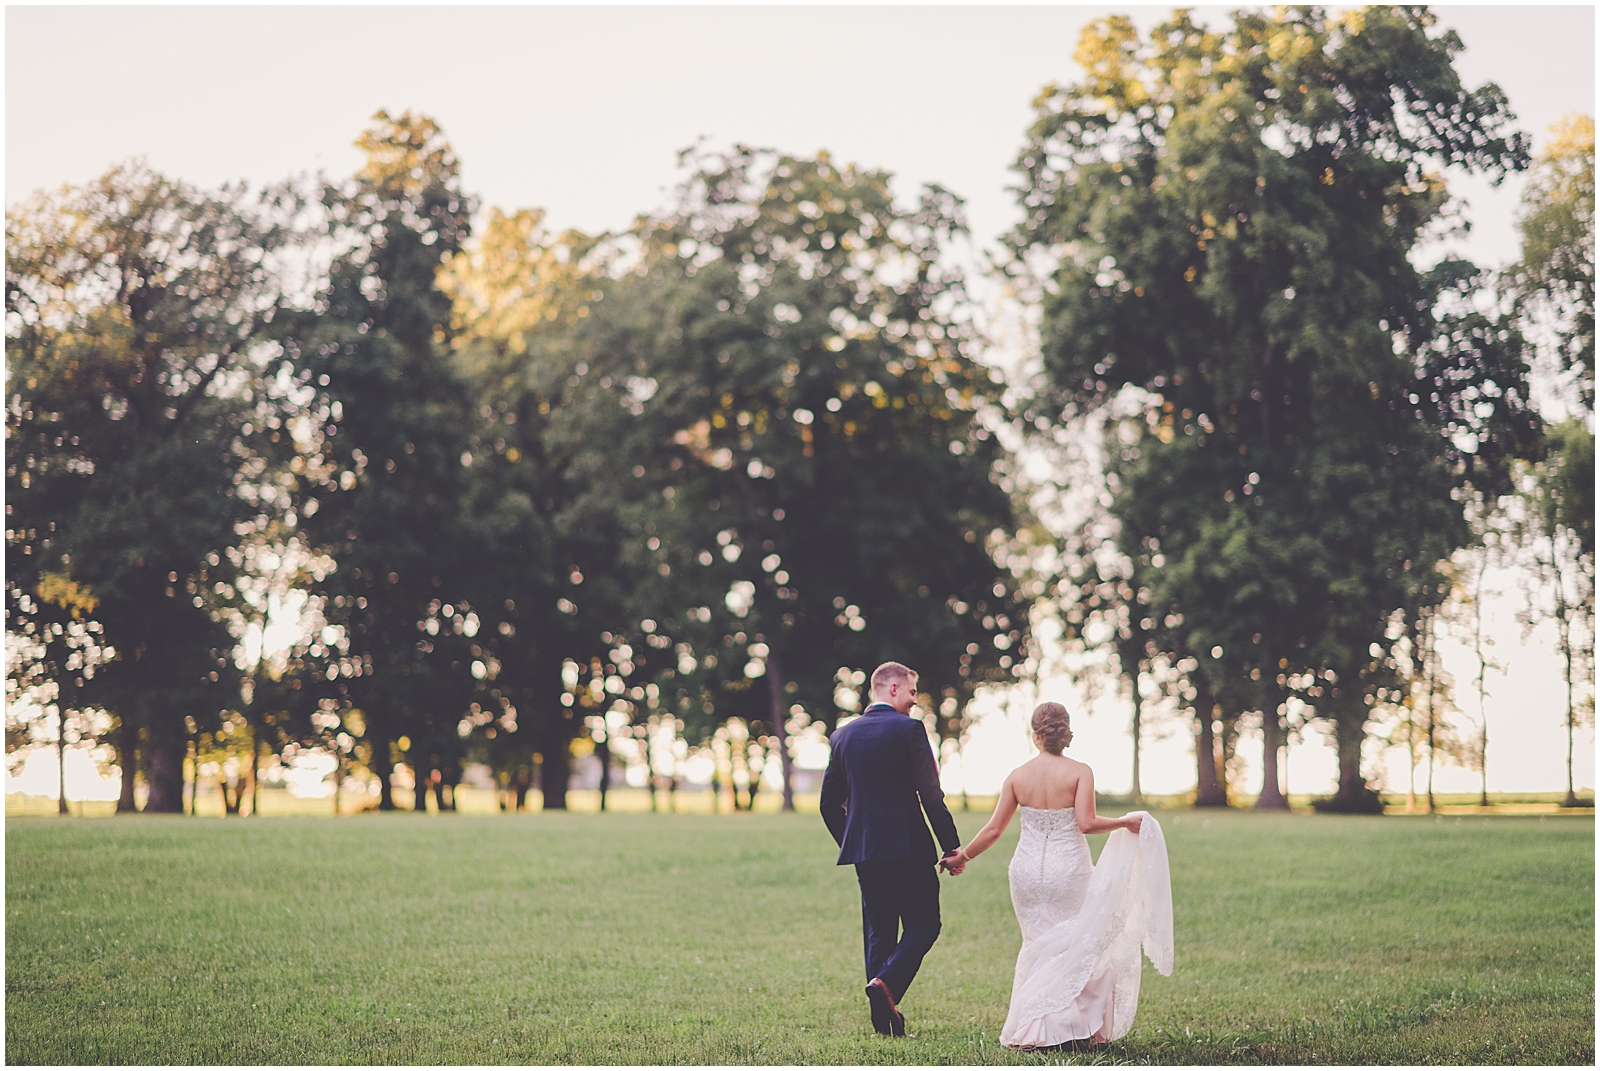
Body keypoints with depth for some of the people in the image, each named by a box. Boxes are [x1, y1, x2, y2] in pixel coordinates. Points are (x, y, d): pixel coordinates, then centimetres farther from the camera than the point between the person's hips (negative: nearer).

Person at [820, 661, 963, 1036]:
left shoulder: (844, 735, 10)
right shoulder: (909, 729, -7)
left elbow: (830, 802, 12)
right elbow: (931, 796, -11)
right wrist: (952, 845, -4)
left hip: (861, 848, 6)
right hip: (907, 847, -6)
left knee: (878, 932, 11)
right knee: (924, 924, 5)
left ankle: (885, 1020, 8)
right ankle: (887, 983, -18)